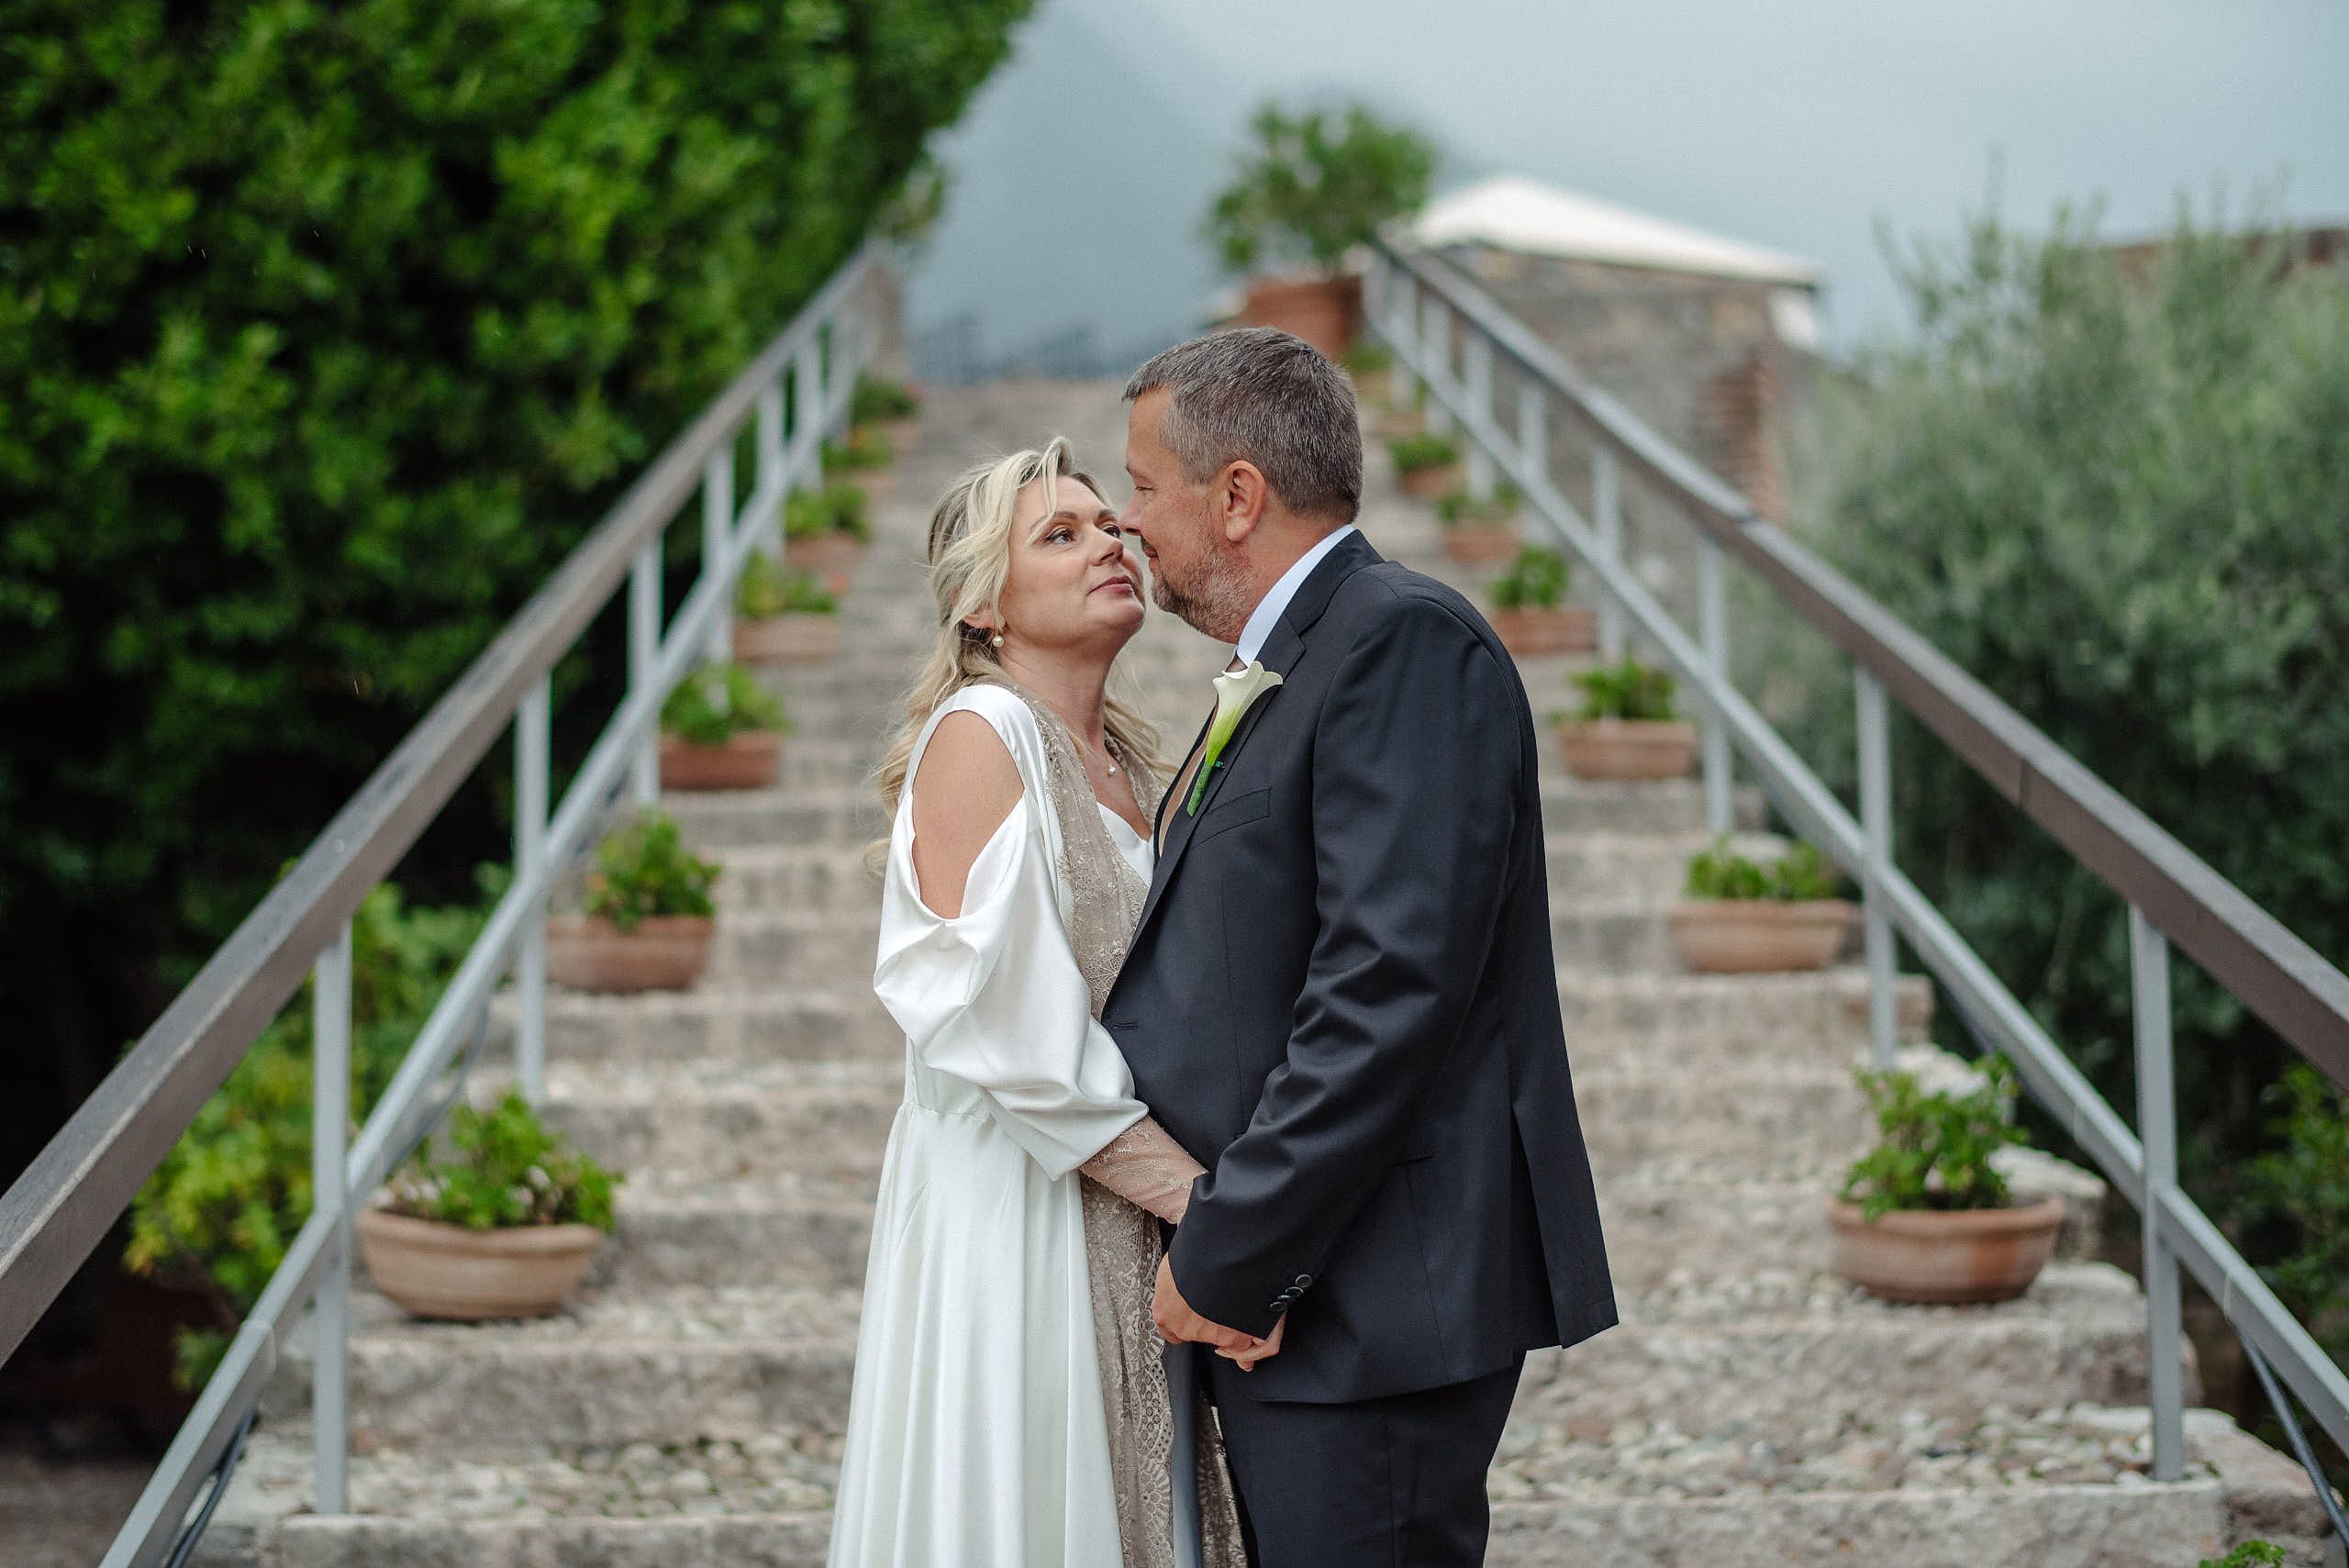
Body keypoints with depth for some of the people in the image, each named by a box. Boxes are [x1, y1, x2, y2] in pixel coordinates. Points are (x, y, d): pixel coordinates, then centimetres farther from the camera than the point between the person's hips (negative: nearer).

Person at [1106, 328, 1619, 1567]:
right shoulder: (1272, 677, 19)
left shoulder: (1405, 642, -12)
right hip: (1270, 1302, 10)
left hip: (1372, 1303, -10)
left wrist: (1226, 1261, -17)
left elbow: (1389, 988, -21)